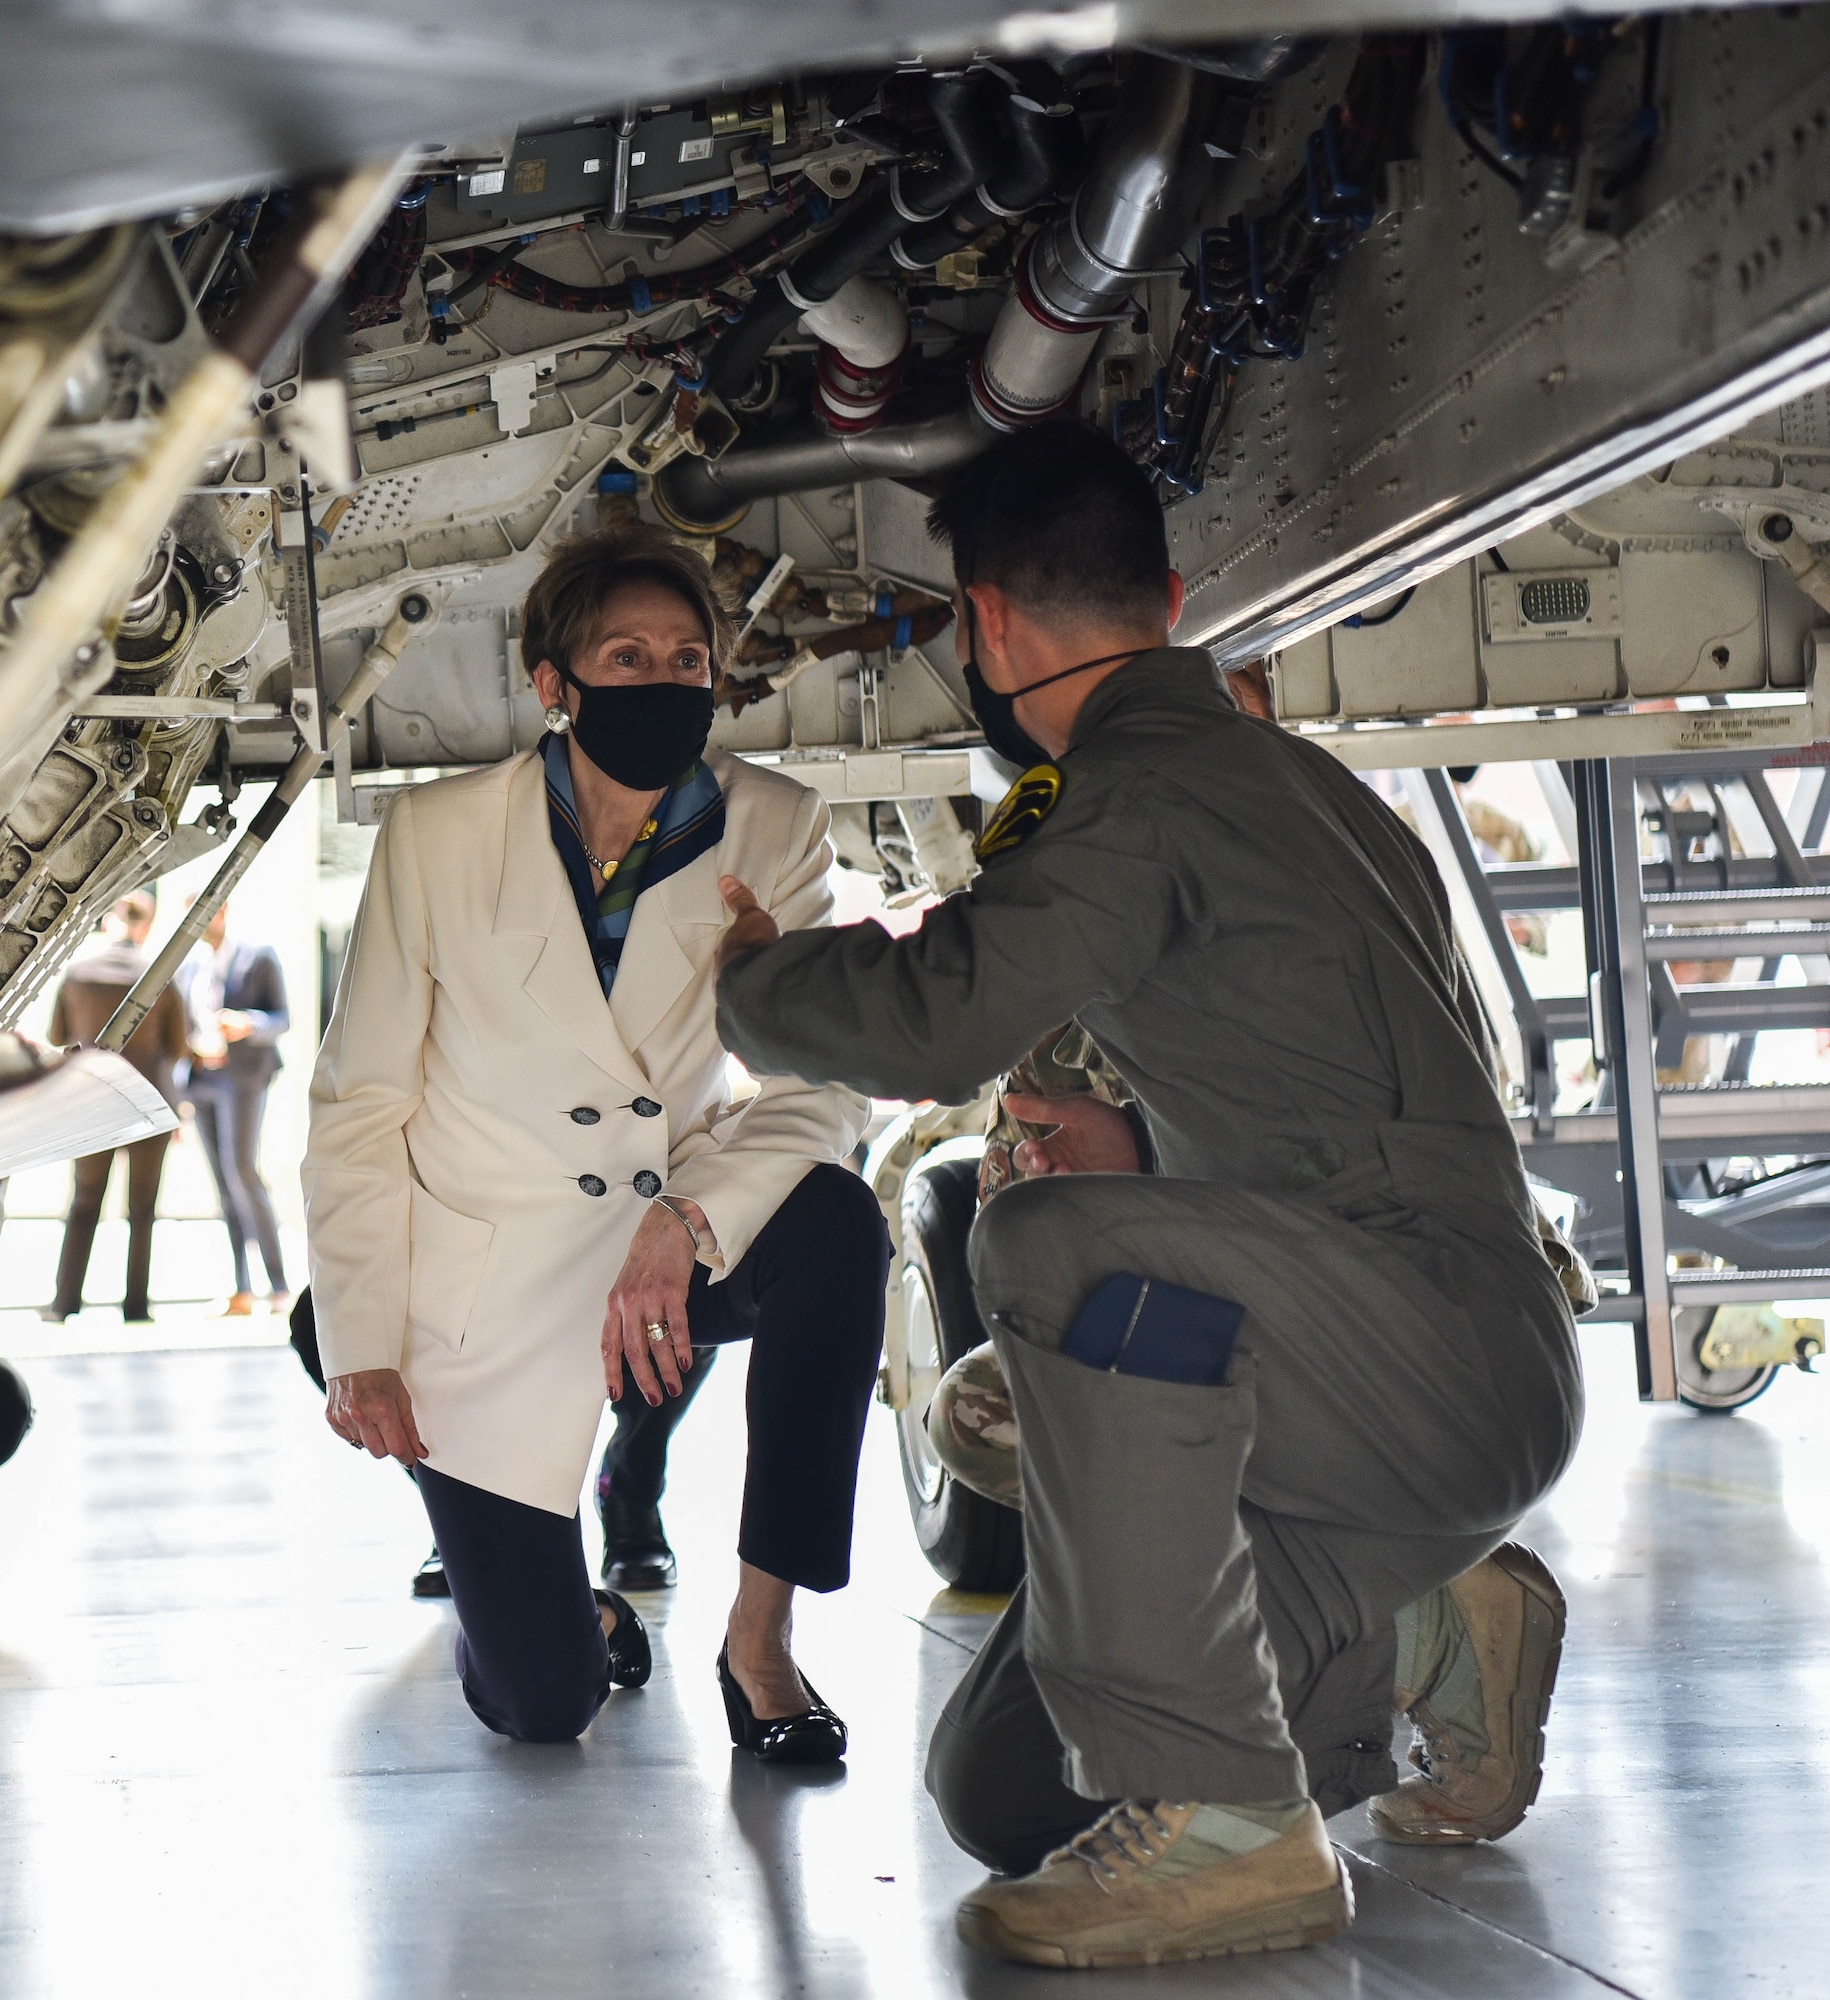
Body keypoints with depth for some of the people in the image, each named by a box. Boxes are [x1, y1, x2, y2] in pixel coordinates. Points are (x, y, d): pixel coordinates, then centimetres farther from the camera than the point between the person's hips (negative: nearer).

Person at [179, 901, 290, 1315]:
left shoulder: (260, 959, 2)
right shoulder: (189, 966, 18)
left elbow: (282, 1018, -2)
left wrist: (248, 1024, -21)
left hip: (243, 1076, -6)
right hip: (201, 1079, 6)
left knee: (241, 1169, -19)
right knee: (223, 1183, 3)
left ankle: (278, 1282, -14)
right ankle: (242, 1292, 3)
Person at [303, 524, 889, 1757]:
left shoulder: (774, 832, -8)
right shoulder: (440, 836, -9)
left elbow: (821, 1086, -15)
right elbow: (359, 1109, -4)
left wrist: (688, 1217, -33)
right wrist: (362, 1347, -11)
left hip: (680, 1246, 2)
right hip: (488, 1288, -1)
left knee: (837, 1226, -33)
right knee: (539, 1705, -8)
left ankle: (762, 1635, -19)